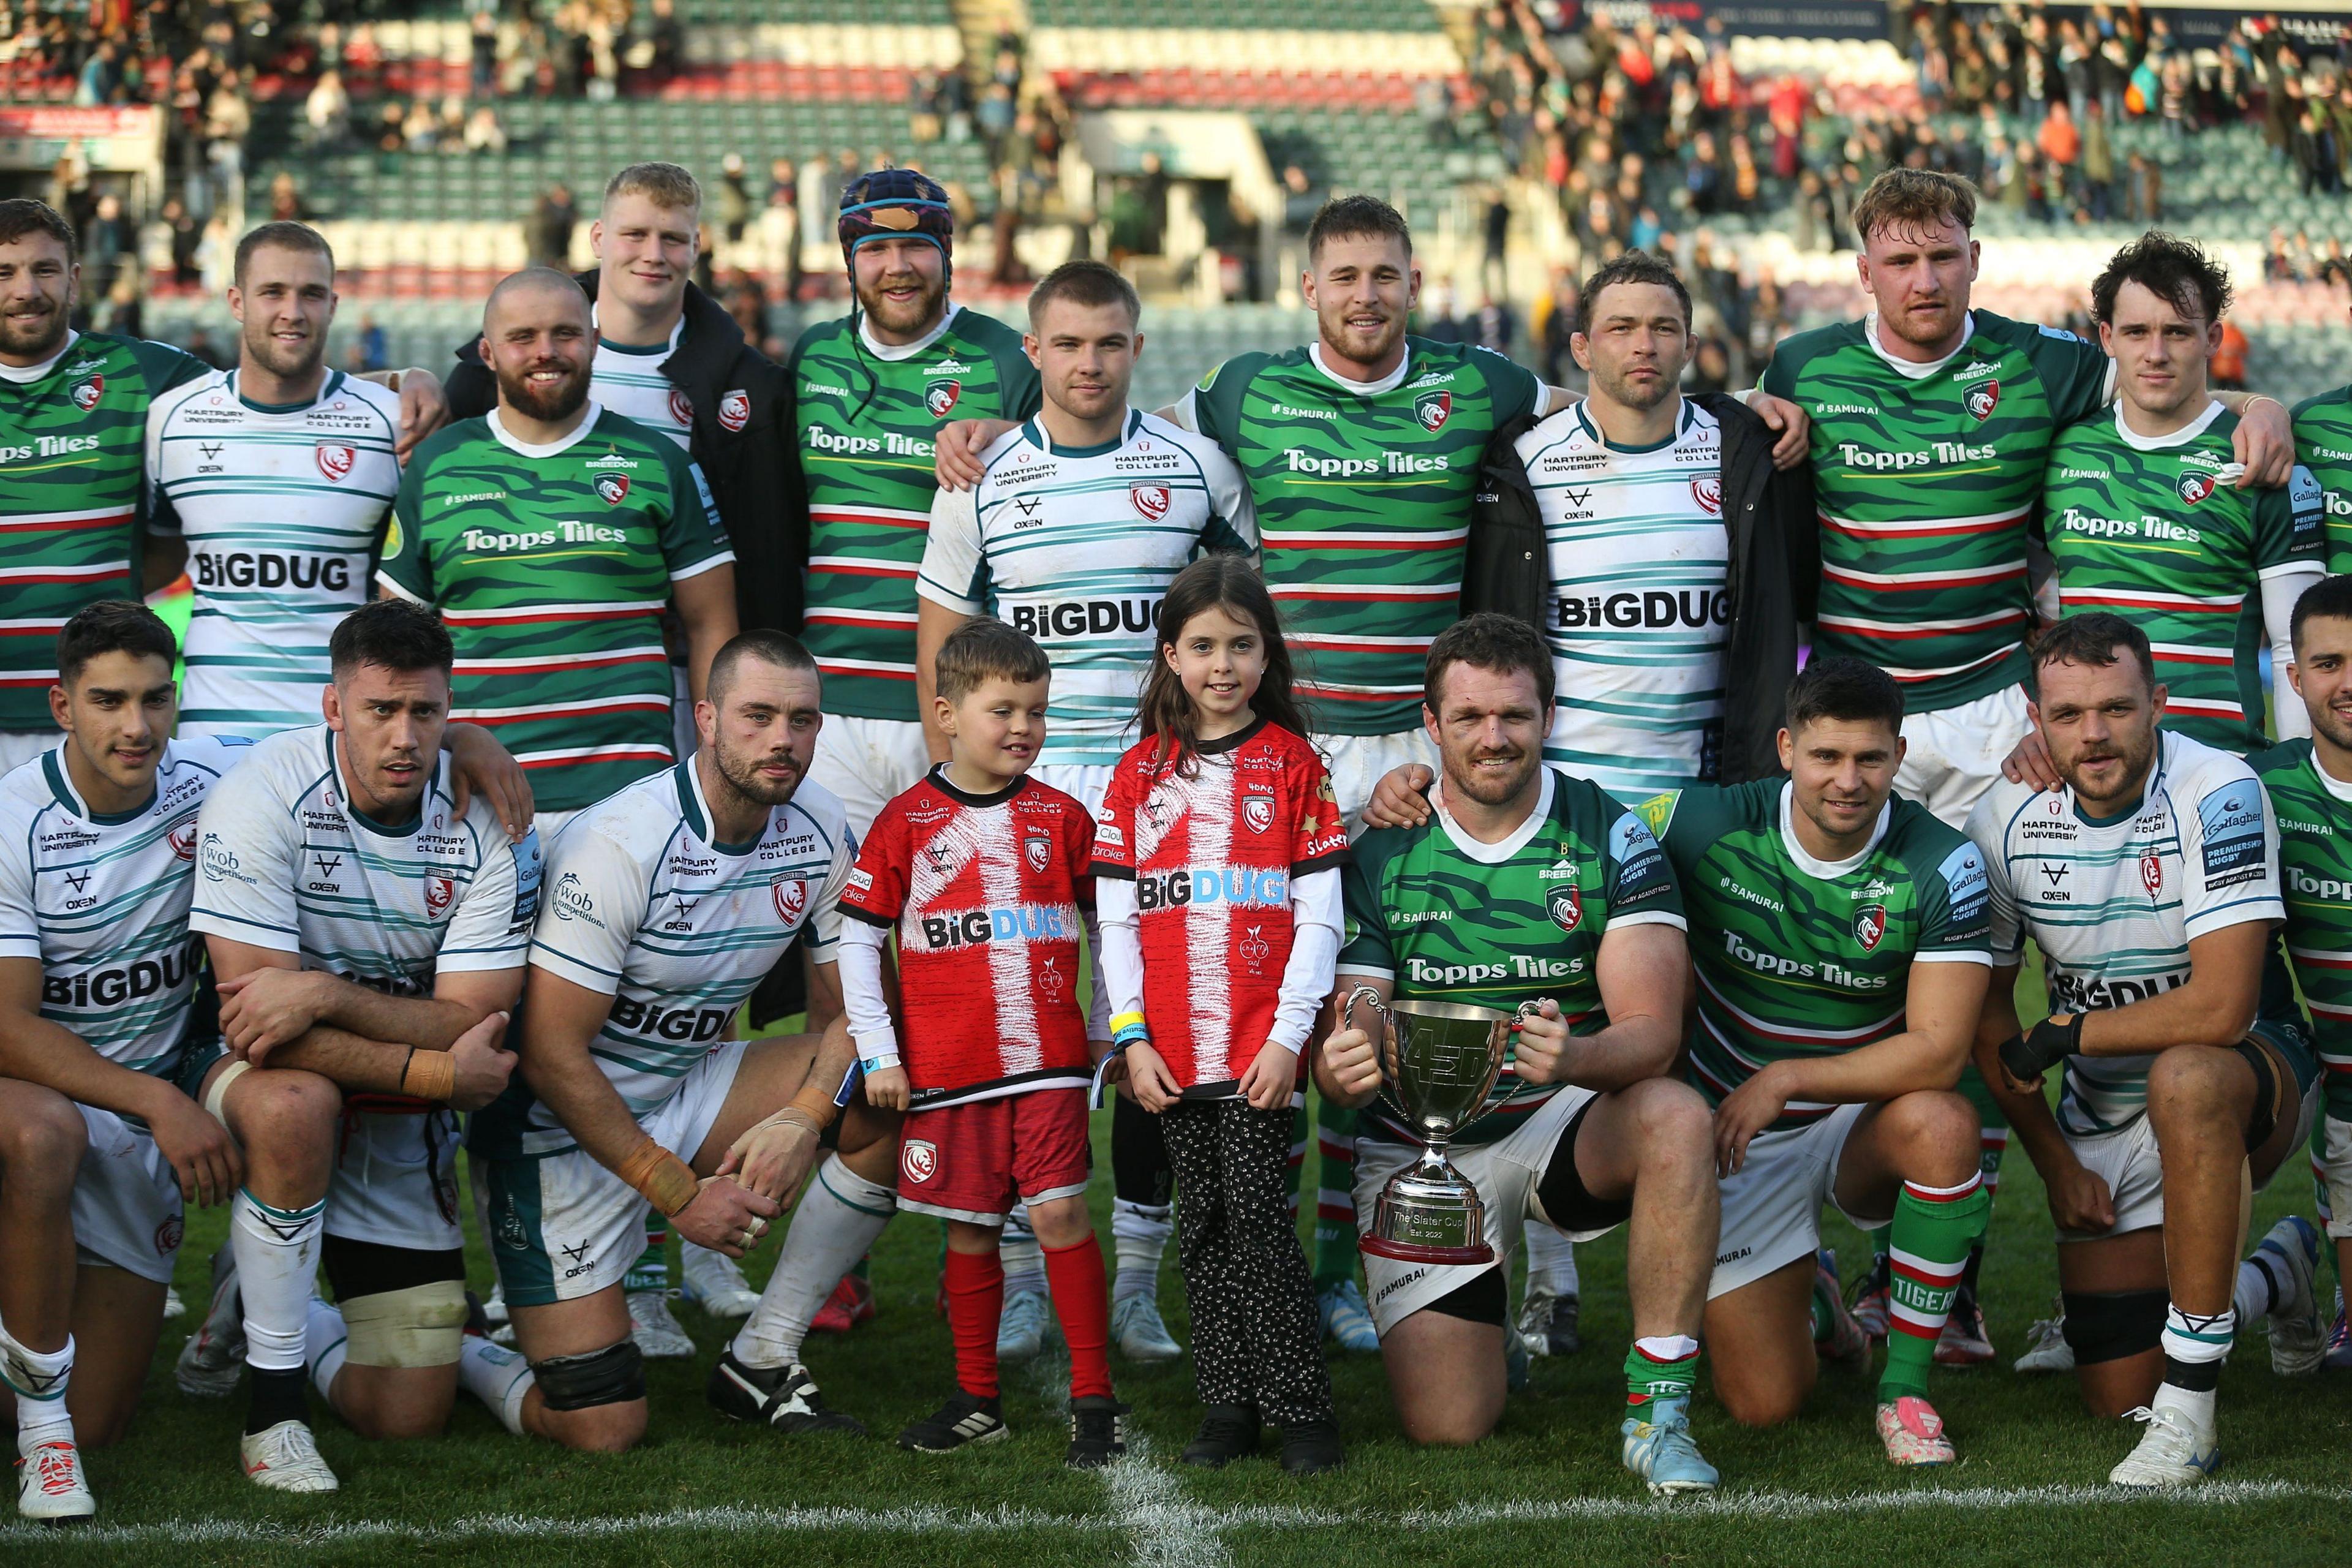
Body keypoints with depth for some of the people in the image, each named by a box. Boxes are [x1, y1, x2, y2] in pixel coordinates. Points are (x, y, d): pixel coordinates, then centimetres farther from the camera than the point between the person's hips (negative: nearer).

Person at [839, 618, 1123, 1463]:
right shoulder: (907, 822, 0)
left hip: (1049, 1059, 0)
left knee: (1060, 1211, -8)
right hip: (944, 1067, 0)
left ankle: (1094, 1400, 0)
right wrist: (877, 1052, -1)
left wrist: (1108, 1030, 11)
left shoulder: (1062, 816, 4)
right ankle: (977, 1399, 19)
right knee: (969, 1228, 8)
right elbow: (858, 936, 3)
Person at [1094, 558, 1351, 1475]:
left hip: (1261, 1048, -3)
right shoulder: (1141, 772, 10)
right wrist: (1132, 1038, -1)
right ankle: (1229, 1405, 12)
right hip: (1173, 1048, 3)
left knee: (1255, 1213, -8)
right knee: (1202, 1223, 6)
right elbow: (1116, 920, 8)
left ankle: (1303, 1409, -2)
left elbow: (1319, 919, -1)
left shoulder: (1292, 764, 3)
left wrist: (1288, 1037, -10)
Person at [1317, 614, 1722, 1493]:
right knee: (1446, 1427, -11)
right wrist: (1343, 1069, -32)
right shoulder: (1378, 855, -4)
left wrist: (1571, 1057, -40)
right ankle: (1487, 1312, 27)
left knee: (1675, 1117, -35)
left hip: (1566, 1122, 0)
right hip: (1422, 1148, 1)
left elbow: (1652, 1032, -16)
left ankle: (1656, 1412, -26)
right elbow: (1346, 1045, -6)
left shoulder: (1608, 837, -7)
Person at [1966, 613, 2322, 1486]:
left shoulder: (2218, 798, -22)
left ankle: (2190, 1414, -33)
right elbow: (1987, 1003, 6)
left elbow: (2220, 1008, -30)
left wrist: (2059, 1038, -19)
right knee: (2116, 1394, 0)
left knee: (2184, 1079, -42)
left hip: (2252, 1072, -5)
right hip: (2101, 1120, 5)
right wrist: (2054, 1161, 2)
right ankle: (2266, 1284, 35)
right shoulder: (2007, 820, -7)